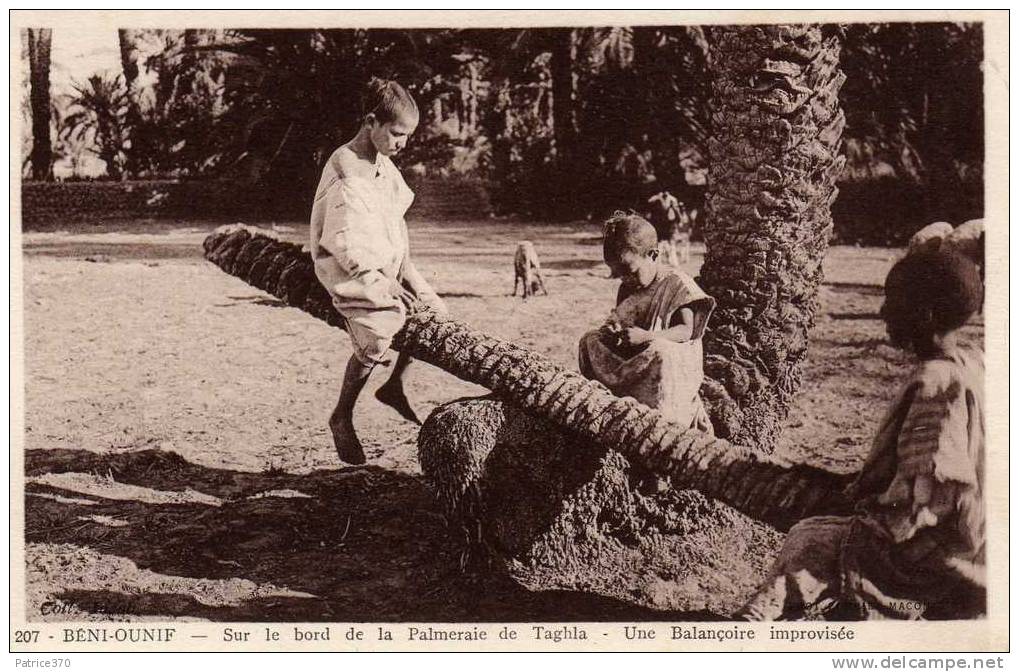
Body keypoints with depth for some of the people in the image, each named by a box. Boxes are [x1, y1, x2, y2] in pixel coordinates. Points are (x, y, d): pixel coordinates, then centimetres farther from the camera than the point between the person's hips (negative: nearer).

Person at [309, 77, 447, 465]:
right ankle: (342, 417, -4)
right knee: (375, 338, -24)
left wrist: (405, 267, 6)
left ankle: (394, 386, 23)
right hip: (353, 272, -9)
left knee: (434, 311, 5)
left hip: (389, 263, 9)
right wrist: (382, 285, -18)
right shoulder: (345, 175, -22)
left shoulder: (383, 164, 6)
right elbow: (345, 246, -22)